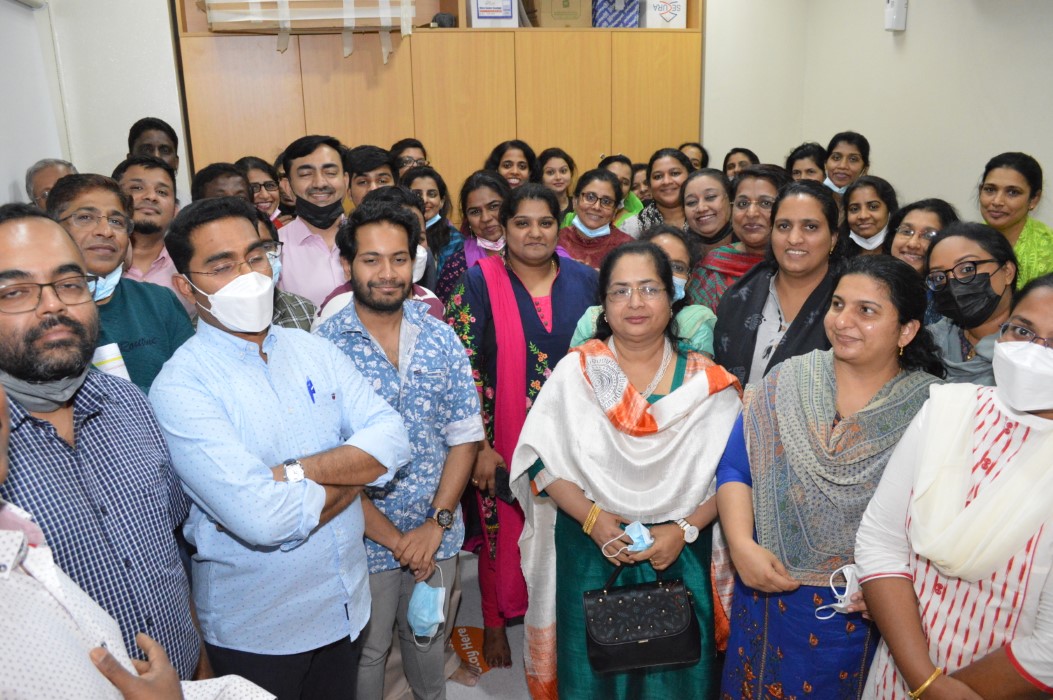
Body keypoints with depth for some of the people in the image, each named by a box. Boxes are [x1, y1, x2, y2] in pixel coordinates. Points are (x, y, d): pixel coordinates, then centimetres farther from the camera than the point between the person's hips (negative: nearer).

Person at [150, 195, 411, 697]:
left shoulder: (315, 351, -1)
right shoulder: (179, 387, -20)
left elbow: (392, 441, -11)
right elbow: (262, 518, -30)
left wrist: (295, 471, -24)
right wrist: (353, 472, -14)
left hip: (347, 604, 5)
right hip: (255, 630, -5)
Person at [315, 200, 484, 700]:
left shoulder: (441, 338, -3)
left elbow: (465, 436, -2)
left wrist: (436, 523, -10)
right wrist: (392, 536, -15)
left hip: (437, 534, 3)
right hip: (364, 542, -3)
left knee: (429, 640, 24)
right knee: (366, 654, 18)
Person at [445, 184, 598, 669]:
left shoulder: (584, 280, 3)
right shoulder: (479, 282, -5)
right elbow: (462, 368, -9)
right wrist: (479, 446, -13)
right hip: (504, 441, -2)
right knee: (503, 534, 9)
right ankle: (496, 621, 33)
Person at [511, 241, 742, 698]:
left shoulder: (707, 383, -2)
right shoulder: (574, 370, -2)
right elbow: (540, 458, -5)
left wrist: (685, 528, -15)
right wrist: (592, 518, -17)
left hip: (679, 557, 1)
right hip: (588, 555, 0)